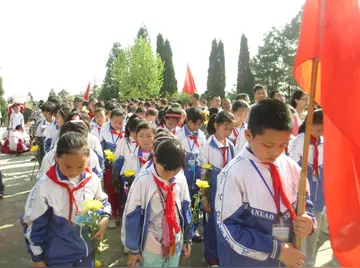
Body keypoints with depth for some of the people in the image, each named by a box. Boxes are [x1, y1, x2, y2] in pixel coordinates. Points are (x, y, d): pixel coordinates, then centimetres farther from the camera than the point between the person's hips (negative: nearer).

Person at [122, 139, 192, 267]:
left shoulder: (181, 179, -9)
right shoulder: (143, 181, -21)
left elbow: (185, 209, 3)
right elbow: (131, 216, -13)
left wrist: (187, 239, 10)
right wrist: (133, 249, -6)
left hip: (175, 245, 4)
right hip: (150, 249, -3)